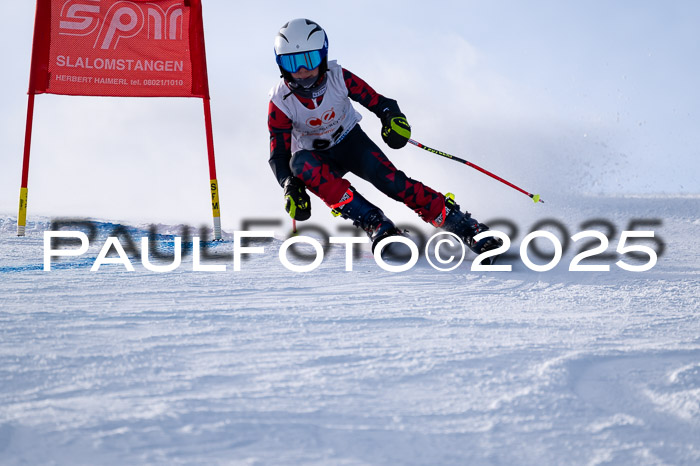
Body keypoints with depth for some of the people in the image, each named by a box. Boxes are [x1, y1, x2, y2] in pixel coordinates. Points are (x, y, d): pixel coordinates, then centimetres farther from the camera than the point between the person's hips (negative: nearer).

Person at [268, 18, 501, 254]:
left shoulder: (337, 78, -21)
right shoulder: (281, 102, -21)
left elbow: (376, 101, -16)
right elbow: (279, 154, -18)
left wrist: (392, 117, -39)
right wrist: (290, 186, -36)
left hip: (351, 141, 0)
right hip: (318, 158, 0)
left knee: (390, 180, -27)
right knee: (300, 163, -36)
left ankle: (465, 226, -27)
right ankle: (372, 221, -37)